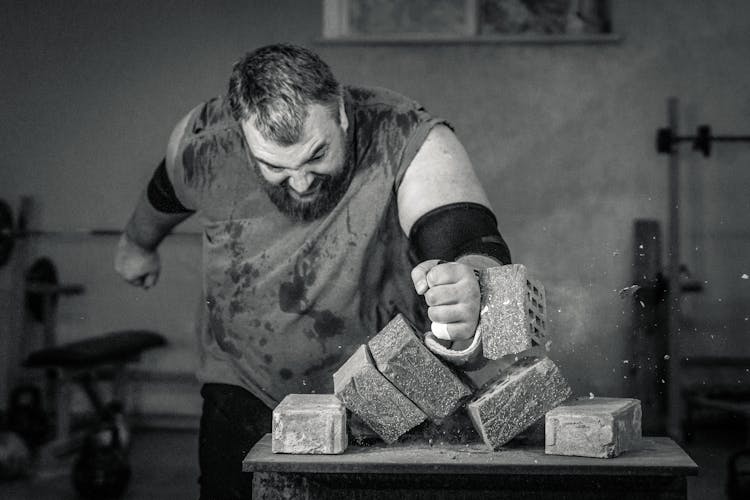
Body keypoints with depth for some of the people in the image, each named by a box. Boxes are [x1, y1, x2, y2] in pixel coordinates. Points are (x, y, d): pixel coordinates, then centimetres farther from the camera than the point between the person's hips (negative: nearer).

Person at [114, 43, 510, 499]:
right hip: (246, 393, 2)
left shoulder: (412, 143, -24)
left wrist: (471, 284, -63)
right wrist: (139, 243, 31)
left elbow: (474, 244, -39)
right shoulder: (206, 143, -14)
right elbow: (166, 192, 11)